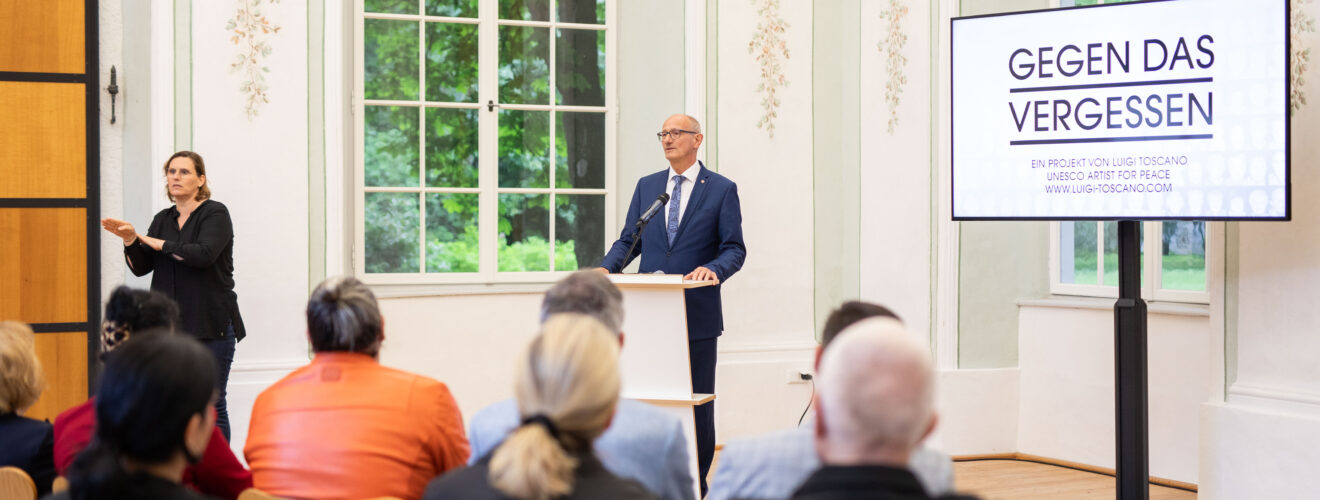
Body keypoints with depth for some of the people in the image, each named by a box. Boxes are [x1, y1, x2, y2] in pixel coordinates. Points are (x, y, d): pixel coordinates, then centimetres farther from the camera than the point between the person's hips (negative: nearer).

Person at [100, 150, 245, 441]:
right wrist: (130, 240, -10)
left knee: (212, 405, -3)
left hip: (211, 325, -5)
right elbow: (141, 267, 9)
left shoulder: (215, 213, -3)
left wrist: (157, 243, -11)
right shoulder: (162, 220, 15)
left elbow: (204, 254, -20)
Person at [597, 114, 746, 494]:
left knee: (697, 404, 2)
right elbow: (628, 240, 13)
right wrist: (607, 267, -7)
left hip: (698, 315, -3)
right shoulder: (647, 186, 14)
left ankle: (695, 485, 11)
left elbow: (735, 248, -3)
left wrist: (713, 269, -24)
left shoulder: (722, 189, 2)